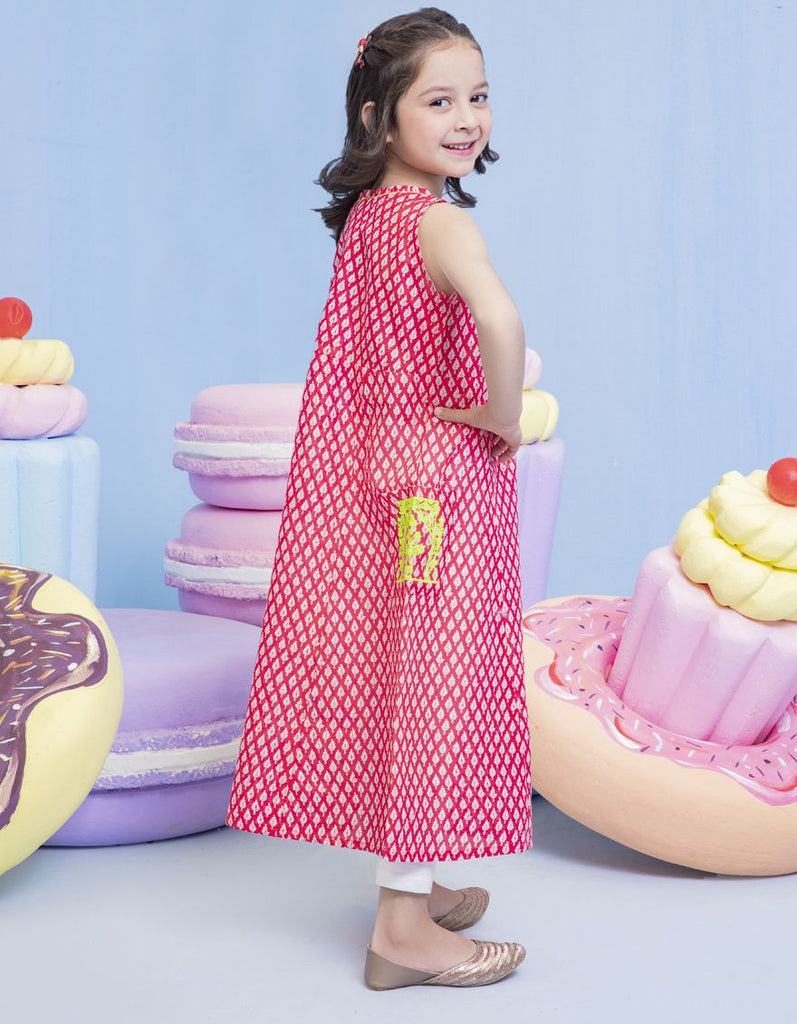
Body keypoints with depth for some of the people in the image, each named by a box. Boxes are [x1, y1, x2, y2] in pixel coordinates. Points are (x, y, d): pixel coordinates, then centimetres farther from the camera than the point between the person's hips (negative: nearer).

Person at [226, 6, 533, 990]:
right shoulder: (439, 220, -19)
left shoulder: (363, 212, 9)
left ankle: (409, 883, 30)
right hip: (441, 476, -9)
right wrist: (505, 417, -22)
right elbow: (499, 319, -39)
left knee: (388, 669, 15)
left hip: (373, 463, 9)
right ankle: (403, 926, 8)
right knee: (435, 676, -1)